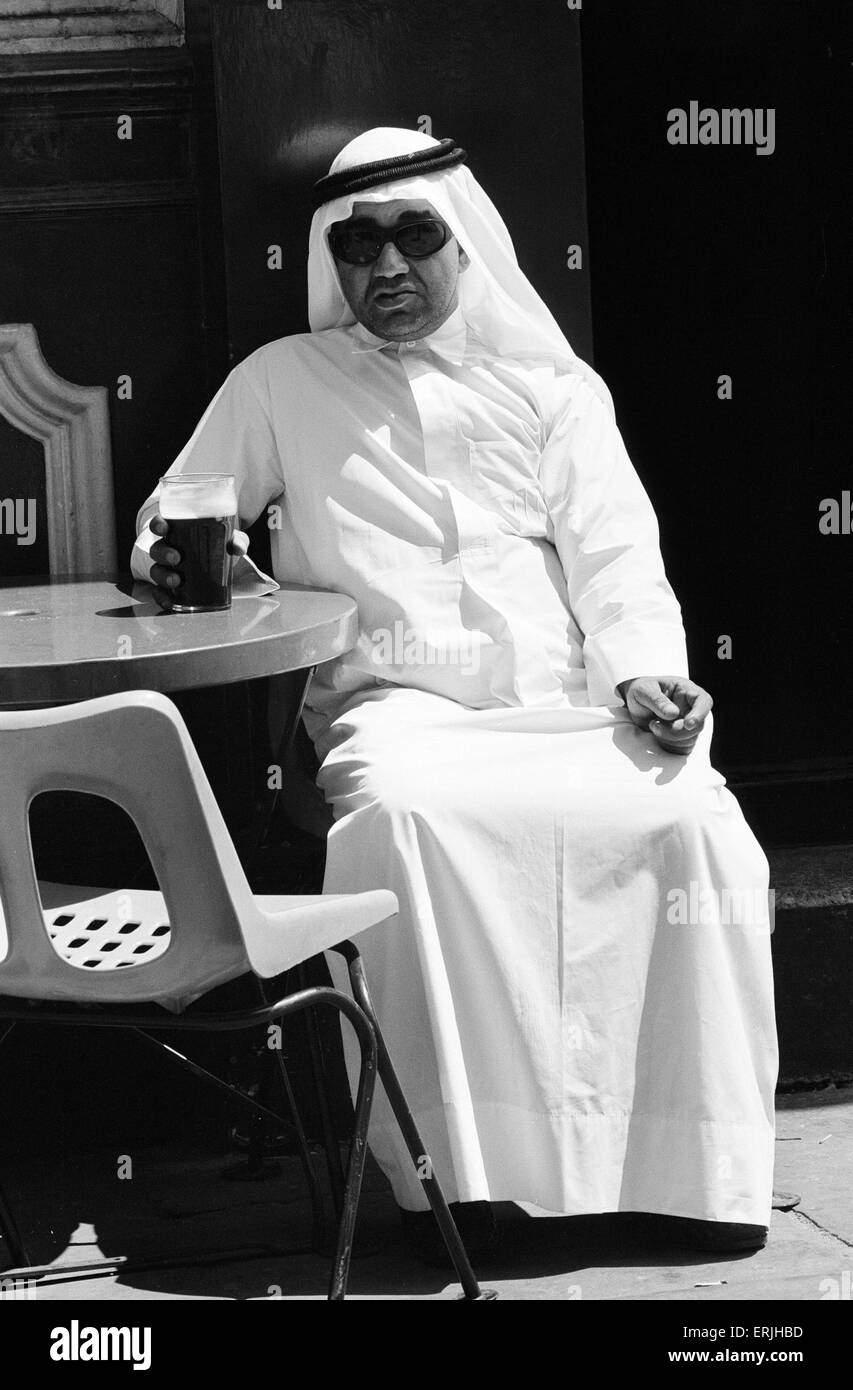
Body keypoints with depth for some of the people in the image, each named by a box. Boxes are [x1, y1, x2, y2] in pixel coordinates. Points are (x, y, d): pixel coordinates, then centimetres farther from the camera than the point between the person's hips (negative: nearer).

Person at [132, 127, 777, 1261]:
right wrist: (172, 558, -2)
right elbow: (165, 530, 23)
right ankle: (459, 1161, -30)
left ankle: (690, 1160, -19)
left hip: (565, 705, 1)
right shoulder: (281, 383, 18)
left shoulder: (554, 388, 18)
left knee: (693, 818, -29)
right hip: (393, 709, -1)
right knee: (409, 818, -37)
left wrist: (646, 670, -11)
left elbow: (617, 562, 9)